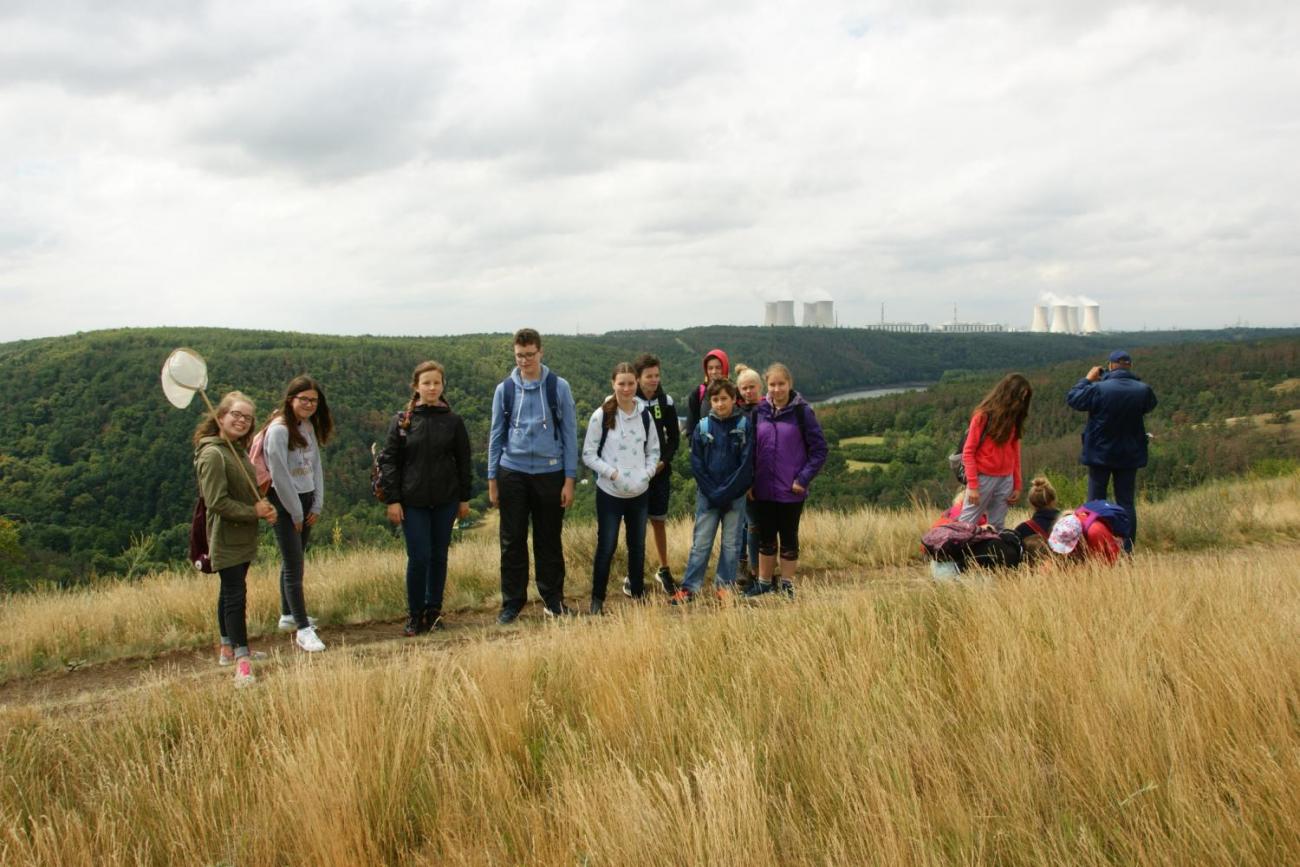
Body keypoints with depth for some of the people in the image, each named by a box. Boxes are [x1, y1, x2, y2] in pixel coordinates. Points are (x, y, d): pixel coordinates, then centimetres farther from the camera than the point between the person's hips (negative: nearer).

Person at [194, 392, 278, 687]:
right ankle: (242, 663, -9)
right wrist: (254, 512, -18)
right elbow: (217, 501, -24)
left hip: (243, 538, 9)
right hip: (226, 538, -9)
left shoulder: (239, 451, 11)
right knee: (235, 595, -10)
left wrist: (266, 507, -4)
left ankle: (229, 649, 31)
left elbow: (250, 491, 17)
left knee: (231, 592, 19)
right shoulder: (213, 454, -18)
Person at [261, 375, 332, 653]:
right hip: (285, 503, -8)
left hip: (306, 500, 8)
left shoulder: (309, 427, 8)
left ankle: (288, 615, 32)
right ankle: (303, 629, -5)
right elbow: (279, 475, -17)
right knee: (294, 567, -7)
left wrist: (317, 505, 4)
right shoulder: (279, 429, -16)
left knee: (292, 560, 18)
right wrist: (296, 513, -11)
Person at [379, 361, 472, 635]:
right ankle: (414, 615, 9)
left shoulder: (453, 421, 2)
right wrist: (392, 500, -6)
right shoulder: (401, 421, -2)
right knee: (419, 557, -5)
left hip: (445, 501, 2)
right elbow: (389, 461, -1)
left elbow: (463, 461, 7)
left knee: (439, 556, 8)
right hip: (412, 502, -2)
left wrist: (464, 498, 6)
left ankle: (434, 611, 22)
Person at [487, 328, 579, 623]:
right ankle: (512, 602, 15)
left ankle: (553, 599, 20)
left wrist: (569, 479, -4)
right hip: (513, 473, 1)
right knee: (512, 541, 5)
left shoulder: (558, 387, -1)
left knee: (549, 541, 7)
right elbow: (496, 435, 8)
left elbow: (570, 434, 1)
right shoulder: (505, 389, 4)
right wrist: (492, 480, 4)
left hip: (549, 472, -1)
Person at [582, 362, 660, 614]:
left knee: (638, 546, 15)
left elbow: (653, 450, 10)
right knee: (606, 547, 1)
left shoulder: (644, 414, 2)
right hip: (610, 493, -4)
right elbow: (588, 455, -6)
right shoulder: (601, 415, -10)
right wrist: (613, 473, -17)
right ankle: (597, 598, 15)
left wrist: (647, 473, -6)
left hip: (640, 493, 4)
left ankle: (637, 591, 32)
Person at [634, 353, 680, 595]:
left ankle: (663, 570, 24)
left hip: (660, 471, 3)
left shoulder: (666, 401, 2)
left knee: (659, 522, 11)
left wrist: (663, 461, -6)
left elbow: (674, 438, 8)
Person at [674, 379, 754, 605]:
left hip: (735, 496, 0)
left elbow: (747, 463, -7)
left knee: (730, 544, 7)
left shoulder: (744, 426, -2)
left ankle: (724, 586, 16)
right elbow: (696, 463, -1)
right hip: (707, 495, 1)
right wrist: (713, 493, -9)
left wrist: (728, 493, -12)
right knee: (700, 543, 2)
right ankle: (689, 588, 5)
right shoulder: (702, 427, 1)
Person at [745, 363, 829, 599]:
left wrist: (803, 479, -11)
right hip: (763, 490, 3)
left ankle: (787, 586, 20)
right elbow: (751, 447, 9)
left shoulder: (802, 411, -8)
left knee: (788, 538, 9)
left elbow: (819, 449, -6)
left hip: (791, 490, -3)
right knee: (765, 538, 13)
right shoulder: (760, 411, 2)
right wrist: (750, 481, 3)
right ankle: (764, 582, 26)